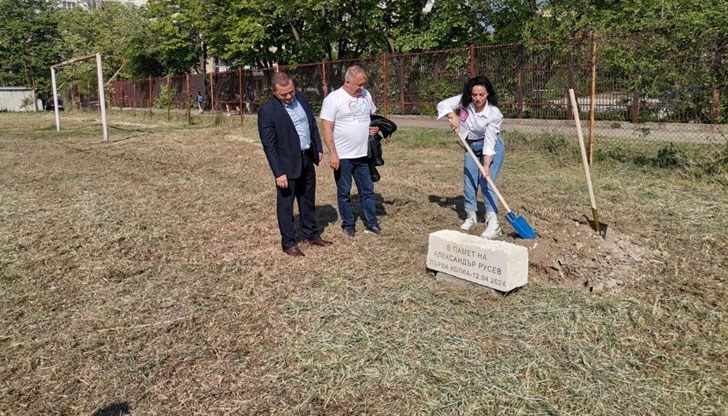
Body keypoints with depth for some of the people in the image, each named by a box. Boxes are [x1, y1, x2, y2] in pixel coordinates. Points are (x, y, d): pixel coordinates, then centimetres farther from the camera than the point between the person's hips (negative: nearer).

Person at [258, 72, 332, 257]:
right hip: (287, 163, -7)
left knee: (308, 200, 18)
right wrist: (278, 172, -20)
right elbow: (269, 146, -18)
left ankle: (311, 234, 33)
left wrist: (318, 148, 12)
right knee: (285, 203, 5)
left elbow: (312, 123, 13)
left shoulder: (301, 97, 1)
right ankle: (288, 243, 17)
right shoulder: (267, 111, -18)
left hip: (307, 158, 7)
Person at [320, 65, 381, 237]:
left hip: (363, 154, 5)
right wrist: (332, 153, -19)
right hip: (342, 156, -5)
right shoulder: (333, 99, -12)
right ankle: (348, 225, 22)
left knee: (368, 190, 10)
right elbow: (327, 128, -14)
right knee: (344, 192, 8)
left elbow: (373, 116, 21)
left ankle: (371, 223, 20)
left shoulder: (366, 95, 6)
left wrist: (375, 127, -2)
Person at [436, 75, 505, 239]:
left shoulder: (494, 114, -27)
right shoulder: (464, 101, -18)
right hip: (471, 145, 5)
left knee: (486, 182, -14)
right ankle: (471, 217, 24)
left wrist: (486, 166, -30)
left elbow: (489, 142, -27)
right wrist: (453, 116, -29)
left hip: (492, 146, -5)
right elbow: (443, 104, -12)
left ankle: (493, 224, -14)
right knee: (469, 181, 6)